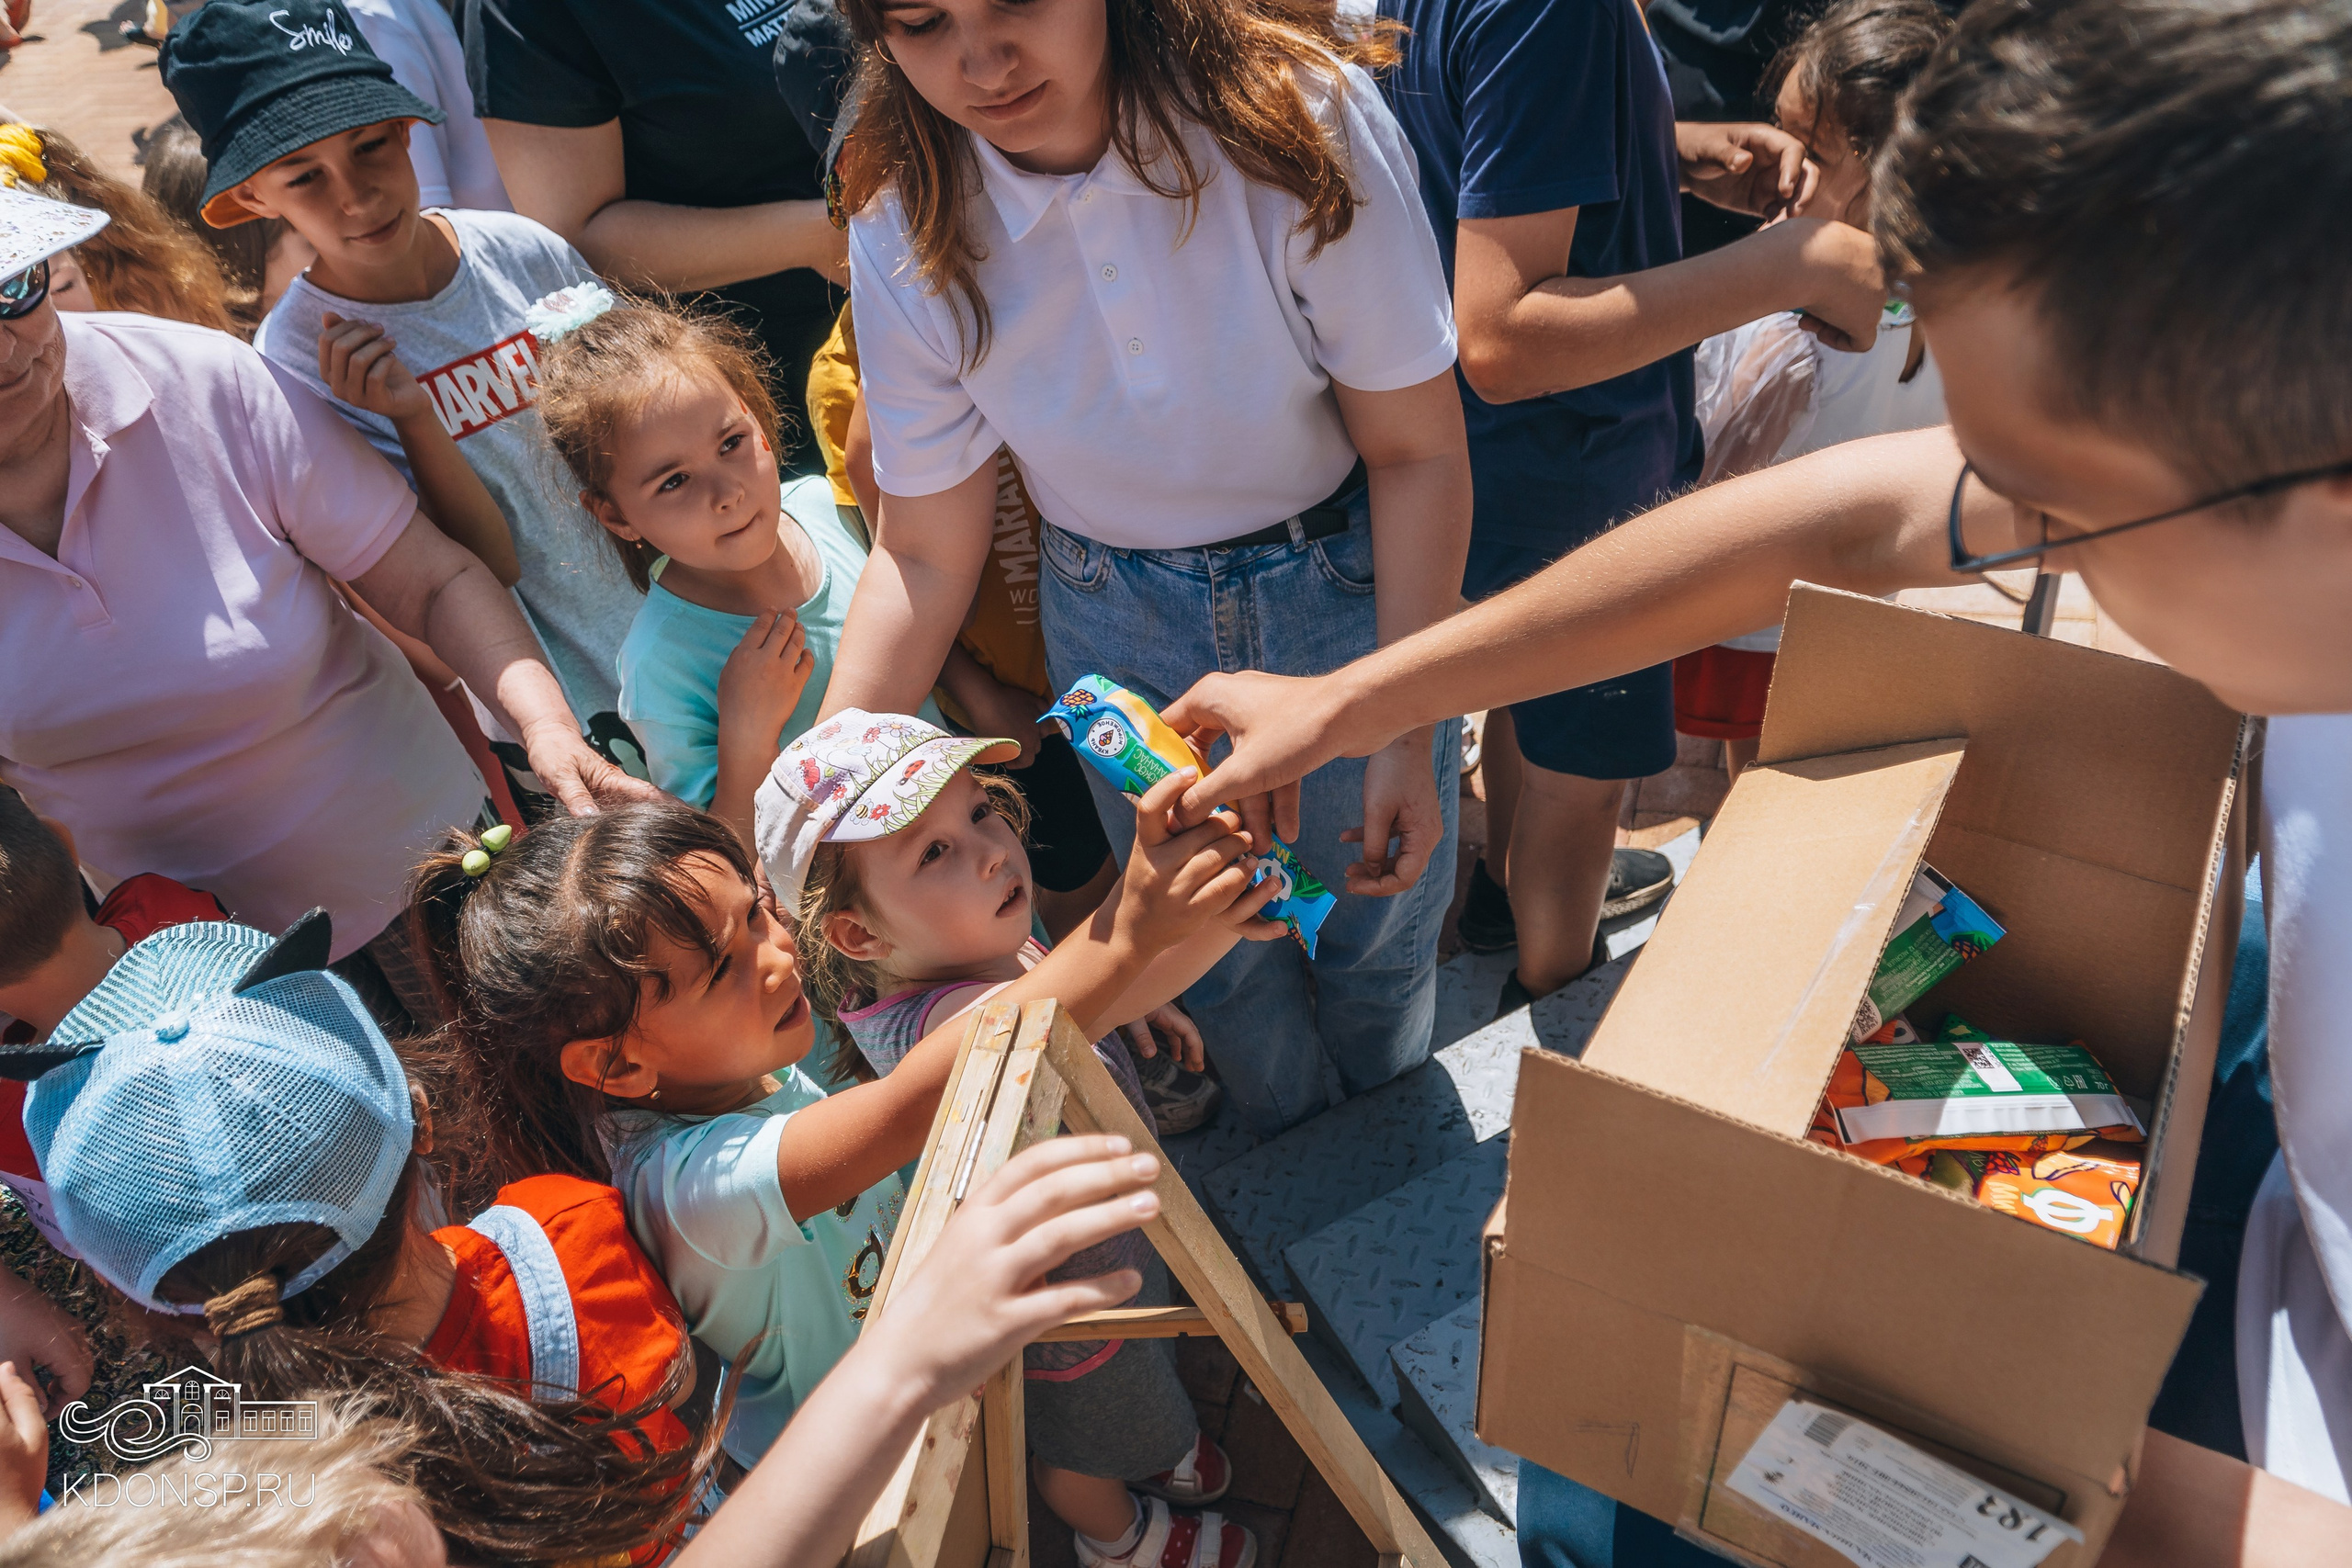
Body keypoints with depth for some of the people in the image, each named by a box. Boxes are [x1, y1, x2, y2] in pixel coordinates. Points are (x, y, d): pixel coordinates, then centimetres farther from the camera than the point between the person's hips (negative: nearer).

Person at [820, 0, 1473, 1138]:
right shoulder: (906, 236, -17)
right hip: (1121, 628, 2)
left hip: (1343, 586, -1)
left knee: (1378, 927, 17)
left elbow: (1417, 452, -17)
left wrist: (1407, 733, -17)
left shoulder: (1297, 113, -24)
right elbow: (926, 555, -8)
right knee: (1219, 958, 19)